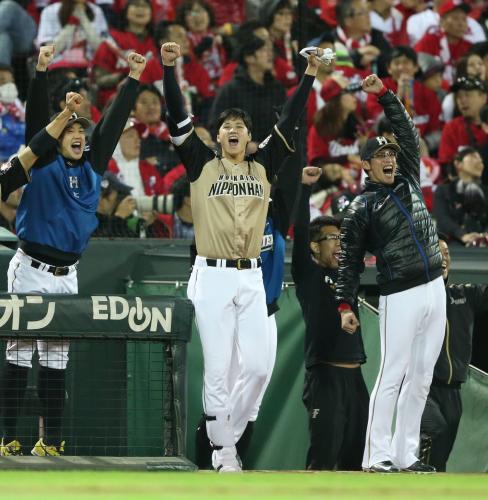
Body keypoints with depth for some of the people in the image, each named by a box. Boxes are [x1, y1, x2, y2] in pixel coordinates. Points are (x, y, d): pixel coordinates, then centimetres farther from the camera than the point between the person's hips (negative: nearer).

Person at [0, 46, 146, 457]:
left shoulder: (92, 168, 11)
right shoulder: (43, 162, 0)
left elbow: (113, 123, 13)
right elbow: (37, 116, -10)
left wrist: (133, 80, 11)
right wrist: (42, 71, -20)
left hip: (67, 275, 5)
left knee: (57, 360, 7)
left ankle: (52, 440, 9)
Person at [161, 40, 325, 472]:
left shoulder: (263, 167, 13)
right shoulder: (202, 165, 7)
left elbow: (289, 122, 9)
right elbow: (178, 119, 0)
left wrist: (309, 76, 3)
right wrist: (169, 69, -9)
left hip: (251, 278, 3)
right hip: (212, 276, -3)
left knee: (258, 367, -4)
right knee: (217, 370, -4)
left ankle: (228, 433, 15)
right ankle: (224, 453, 1)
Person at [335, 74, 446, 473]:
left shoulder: (408, 182, 13)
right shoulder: (361, 208, -1)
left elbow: (408, 132, 13)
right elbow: (349, 259, -1)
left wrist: (384, 94, 4)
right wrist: (346, 305, -8)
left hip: (434, 290, 6)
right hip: (400, 296, -6)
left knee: (421, 378, 6)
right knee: (393, 375, -9)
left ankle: (405, 455, 10)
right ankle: (377, 457, -7)